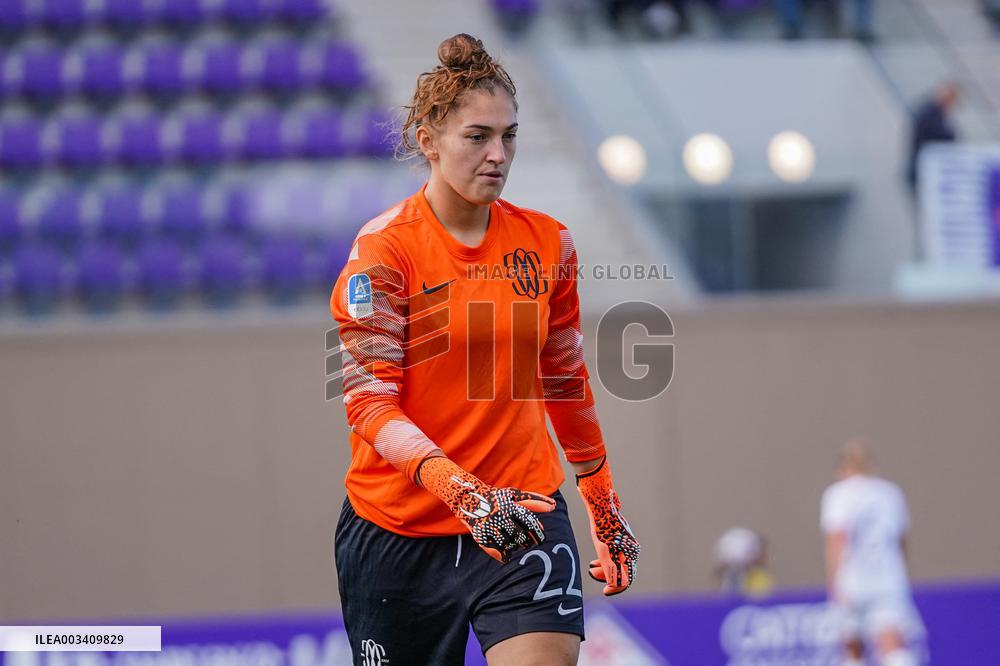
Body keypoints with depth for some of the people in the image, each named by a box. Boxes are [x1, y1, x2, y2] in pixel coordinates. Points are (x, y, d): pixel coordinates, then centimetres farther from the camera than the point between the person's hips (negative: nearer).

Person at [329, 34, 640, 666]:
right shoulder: (384, 250, -9)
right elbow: (369, 402, -16)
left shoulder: (548, 244, 4)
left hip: (523, 516, 2)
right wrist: (458, 488, -31)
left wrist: (607, 513, 20)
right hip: (398, 529, -2)